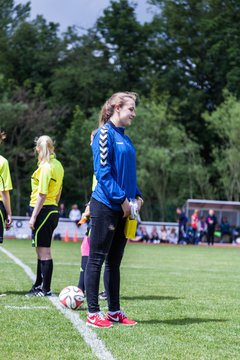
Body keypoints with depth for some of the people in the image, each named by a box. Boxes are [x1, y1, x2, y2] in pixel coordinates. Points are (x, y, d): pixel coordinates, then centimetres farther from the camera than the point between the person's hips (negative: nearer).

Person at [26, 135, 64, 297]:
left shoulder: (46, 167, -15)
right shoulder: (58, 165, 12)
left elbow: (42, 194, -18)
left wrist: (33, 216, -17)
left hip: (43, 210, -9)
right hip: (53, 210, 9)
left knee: (44, 251, -4)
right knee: (42, 250, 17)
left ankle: (46, 289, -1)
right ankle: (39, 285, 25)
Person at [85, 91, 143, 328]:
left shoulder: (125, 138, 15)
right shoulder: (104, 133, -9)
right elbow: (102, 171, -16)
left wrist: (137, 196, 7)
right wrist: (122, 198, -17)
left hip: (123, 208, 8)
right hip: (105, 206, -8)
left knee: (114, 261, 12)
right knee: (97, 259, -1)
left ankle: (114, 310, 19)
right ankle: (93, 313, 3)